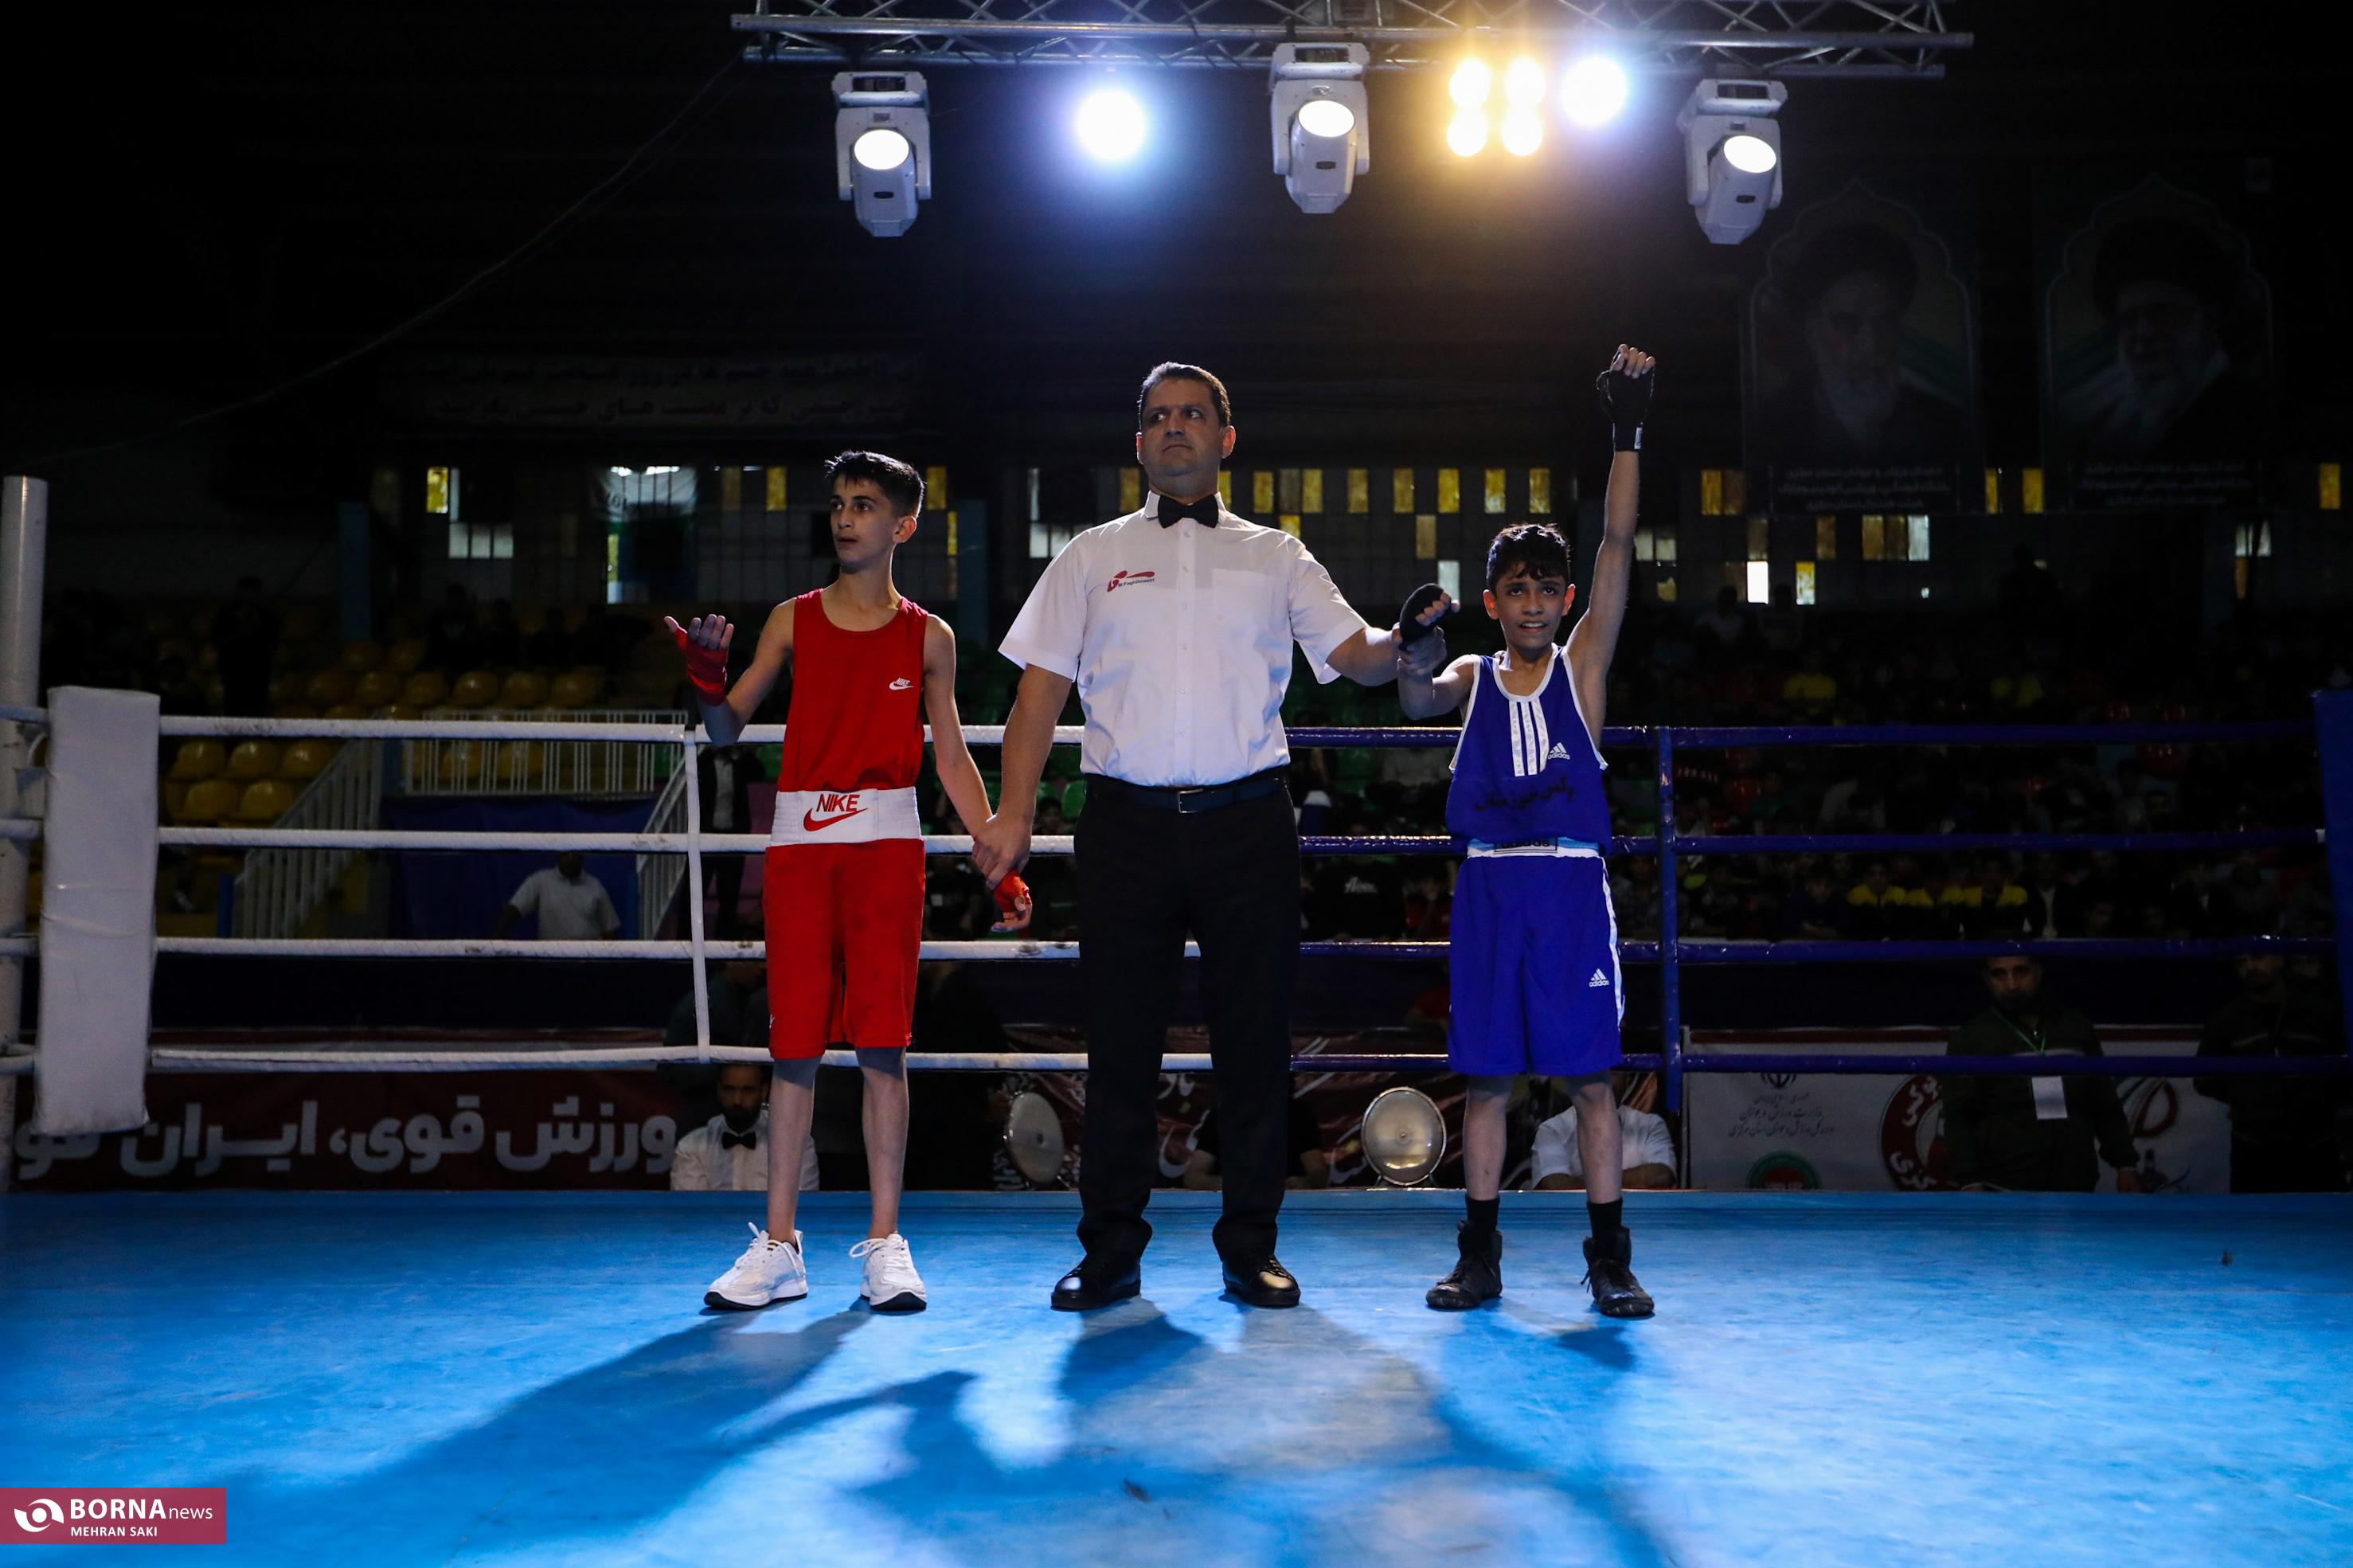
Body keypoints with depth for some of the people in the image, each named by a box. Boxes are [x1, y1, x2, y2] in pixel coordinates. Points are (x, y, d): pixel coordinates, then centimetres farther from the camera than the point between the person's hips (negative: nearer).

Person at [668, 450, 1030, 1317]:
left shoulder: (927, 637, 9)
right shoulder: (793, 620, 10)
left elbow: (952, 761, 12)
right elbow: (728, 730, 7)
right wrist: (708, 679, -14)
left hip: (887, 841, -1)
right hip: (799, 840, 1)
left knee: (882, 1043, -4)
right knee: (794, 1042, 2)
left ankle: (885, 1245, 4)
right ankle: (779, 1245, 10)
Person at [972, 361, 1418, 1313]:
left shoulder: (1275, 557, 14)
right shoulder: (1093, 558, 14)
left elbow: (1361, 656, 6)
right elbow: (1042, 687, 8)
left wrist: (1409, 643, -17)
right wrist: (1014, 813, -2)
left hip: (1246, 818, 0)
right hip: (1127, 820, 0)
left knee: (1253, 1038, 3)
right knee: (1120, 1039, 2)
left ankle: (1251, 1246, 13)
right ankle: (1110, 1251, 11)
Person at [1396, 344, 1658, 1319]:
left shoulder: (1582, 663, 8)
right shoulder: (1473, 677, 13)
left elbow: (1617, 546, -1)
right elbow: (1417, 700, -8)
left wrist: (1627, 435, -8)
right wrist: (1416, 658, -30)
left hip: (1570, 882, -1)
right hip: (1489, 883, 2)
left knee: (1589, 1074, 0)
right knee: (1486, 1076, 5)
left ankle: (1609, 1257, 8)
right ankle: (1480, 1255, 13)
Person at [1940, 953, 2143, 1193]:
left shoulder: (2076, 1027, 11)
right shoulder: (1972, 1038, 2)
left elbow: (2105, 1105, 17)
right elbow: (1959, 1118, -2)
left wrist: (2125, 1164, 11)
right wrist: (1969, 1181, -12)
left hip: (2077, 1190, 3)